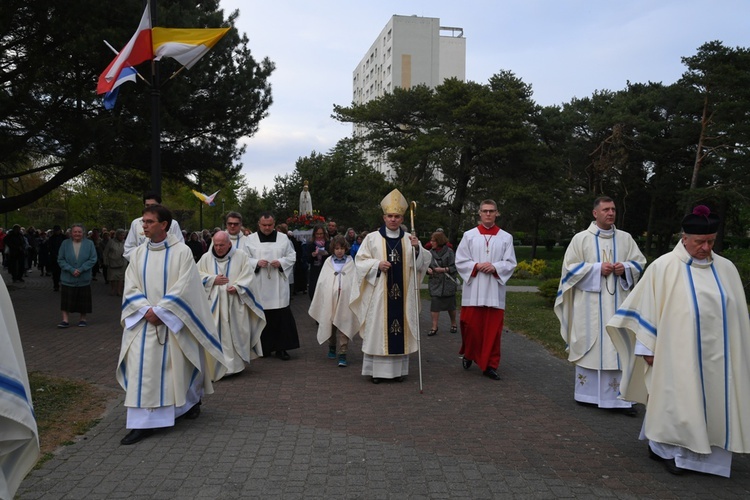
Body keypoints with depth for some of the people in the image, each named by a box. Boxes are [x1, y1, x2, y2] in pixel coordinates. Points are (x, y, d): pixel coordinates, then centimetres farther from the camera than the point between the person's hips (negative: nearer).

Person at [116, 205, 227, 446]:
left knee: (179, 366, 8)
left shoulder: (182, 251, -7)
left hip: (173, 321, -3)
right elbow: (131, 288, 2)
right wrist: (146, 310, -13)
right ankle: (142, 423, 2)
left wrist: (160, 311, -16)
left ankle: (193, 400, 35)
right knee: (141, 369, -4)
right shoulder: (137, 253, 6)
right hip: (144, 321, 3)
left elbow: (183, 288, -12)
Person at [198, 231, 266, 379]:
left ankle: (237, 363, 16)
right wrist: (213, 279, -6)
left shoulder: (241, 255, 2)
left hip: (235, 302, -1)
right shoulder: (206, 257, 7)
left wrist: (236, 286, -14)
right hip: (214, 302, 1)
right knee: (217, 334, -5)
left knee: (237, 332, 2)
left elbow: (248, 274, 1)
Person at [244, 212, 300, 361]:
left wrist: (281, 262, -10)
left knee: (281, 316, -3)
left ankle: (281, 348, 5)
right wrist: (257, 263, -13)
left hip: (278, 286, 0)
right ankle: (264, 348, 14)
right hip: (259, 286, 0)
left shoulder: (283, 238, 7)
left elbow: (292, 257, 8)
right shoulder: (251, 239, 6)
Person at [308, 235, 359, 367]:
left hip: (344, 298, -2)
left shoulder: (350, 262, 6)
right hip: (329, 298, 2)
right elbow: (322, 281, 9)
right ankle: (332, 348, 33)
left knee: (343, 325, -7)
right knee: (330, 324, 12)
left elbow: (354, 281, 1)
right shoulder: (328, 262, 10)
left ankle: (342, 354, -9)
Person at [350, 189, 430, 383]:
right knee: (377, 329, 0)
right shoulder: (372, 238, 2)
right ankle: (376, 369, 9)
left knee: (401, 329, 5)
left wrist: (417, 248, -16)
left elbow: (421, 263, 3)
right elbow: (360, 262, 0)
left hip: (402, 294, 2)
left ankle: (399, 368, 15)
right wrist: (377, 264, -16)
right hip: (379, 293, -2)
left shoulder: (410, 239, 8)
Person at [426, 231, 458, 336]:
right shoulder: (430, 252, 4)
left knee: (451, 306, 10)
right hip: (435, 283, 3)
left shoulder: (449, 252, -8)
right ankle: (434, 327, 1)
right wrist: (428, 269, -9)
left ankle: (453, 324, 30)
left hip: (448, 284, -2)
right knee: (434, 306, -5)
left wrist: (444, 269, -18)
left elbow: (454, 267, -8)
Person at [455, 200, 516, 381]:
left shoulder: (506, 237, 6)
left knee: (493, 329, 1)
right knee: (471, 325, 2)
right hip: (473, 290, 0)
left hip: (495, 290, 1)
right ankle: (469, 354, 28)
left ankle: (490, 365, 11)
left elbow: (510, 263, 4)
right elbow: (460, 261, 2)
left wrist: (495, 267, -14)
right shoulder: (469, 235, 4)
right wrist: (476, 266, -13)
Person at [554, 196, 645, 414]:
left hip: (618, 302, 2)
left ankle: (620, 397, 2)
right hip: (590, 304, -2)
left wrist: (625, 268, -8)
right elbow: (570, 267, -2)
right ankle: (586, 393, 15)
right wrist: (597, 268, -12)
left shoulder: (625, 238, 9)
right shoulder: (581, 238, 1)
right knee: (589, 345, 2)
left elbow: (639, 262, 14)